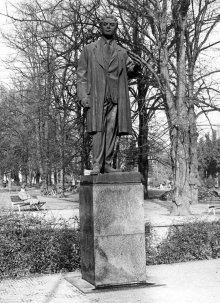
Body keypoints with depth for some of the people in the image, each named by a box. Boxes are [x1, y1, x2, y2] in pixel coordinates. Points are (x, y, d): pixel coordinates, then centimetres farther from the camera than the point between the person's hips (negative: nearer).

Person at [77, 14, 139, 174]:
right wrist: (83, 96, -4)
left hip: (116, 97, 2)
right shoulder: (89, 49, 14)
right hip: (96, 96, -2)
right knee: (99, 130, -10)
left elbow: (130, 70, 19)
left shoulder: (122, 52, 21)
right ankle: (97, 165, -8)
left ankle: (107, 164, 0)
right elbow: (82, 74, 7)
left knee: (112, 131, -4)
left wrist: (134, 68, -3)